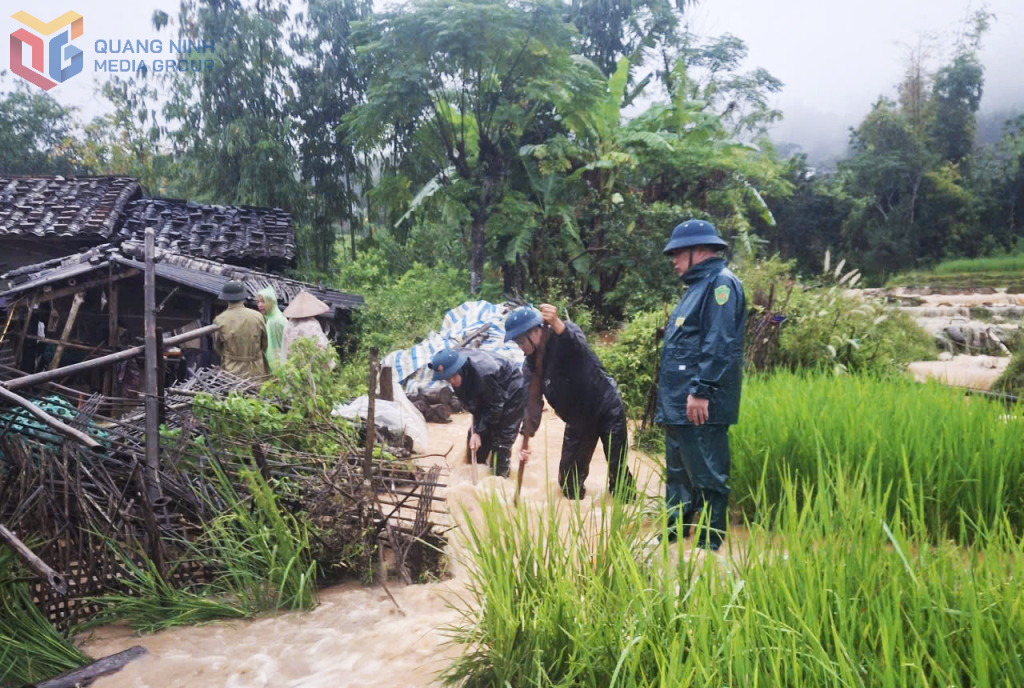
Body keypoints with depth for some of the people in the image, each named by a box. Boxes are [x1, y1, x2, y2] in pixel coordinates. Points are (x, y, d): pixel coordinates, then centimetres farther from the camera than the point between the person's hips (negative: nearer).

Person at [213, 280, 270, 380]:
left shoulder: (220, 320, -6)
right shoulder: (257, 316, -5)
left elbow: (217, 348, 6)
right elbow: (265, 344, 6)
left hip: (231, 372, -1)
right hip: (256, 372, 1)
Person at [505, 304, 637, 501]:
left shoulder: (564, 335, -18)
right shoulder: (531, 364, -5)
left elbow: (577, 341, -42)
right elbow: (532, 401, -8)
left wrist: (556, 324, -63)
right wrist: (526, 440, -18)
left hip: (606, 406, -5)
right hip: (578, 418, 6)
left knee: (617, 470, -7)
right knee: (568, 477, 8)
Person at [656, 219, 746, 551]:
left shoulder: (721, 283, -12)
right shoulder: (698, 285, 20)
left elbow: (719, 344, -22)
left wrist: (701, 391, -25)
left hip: (700, 405, -11)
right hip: (677, 403, 11)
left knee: (707, 476, -2)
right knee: (678, 472, 19)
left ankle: (709, 545, 7)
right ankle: (674, 531, 32)